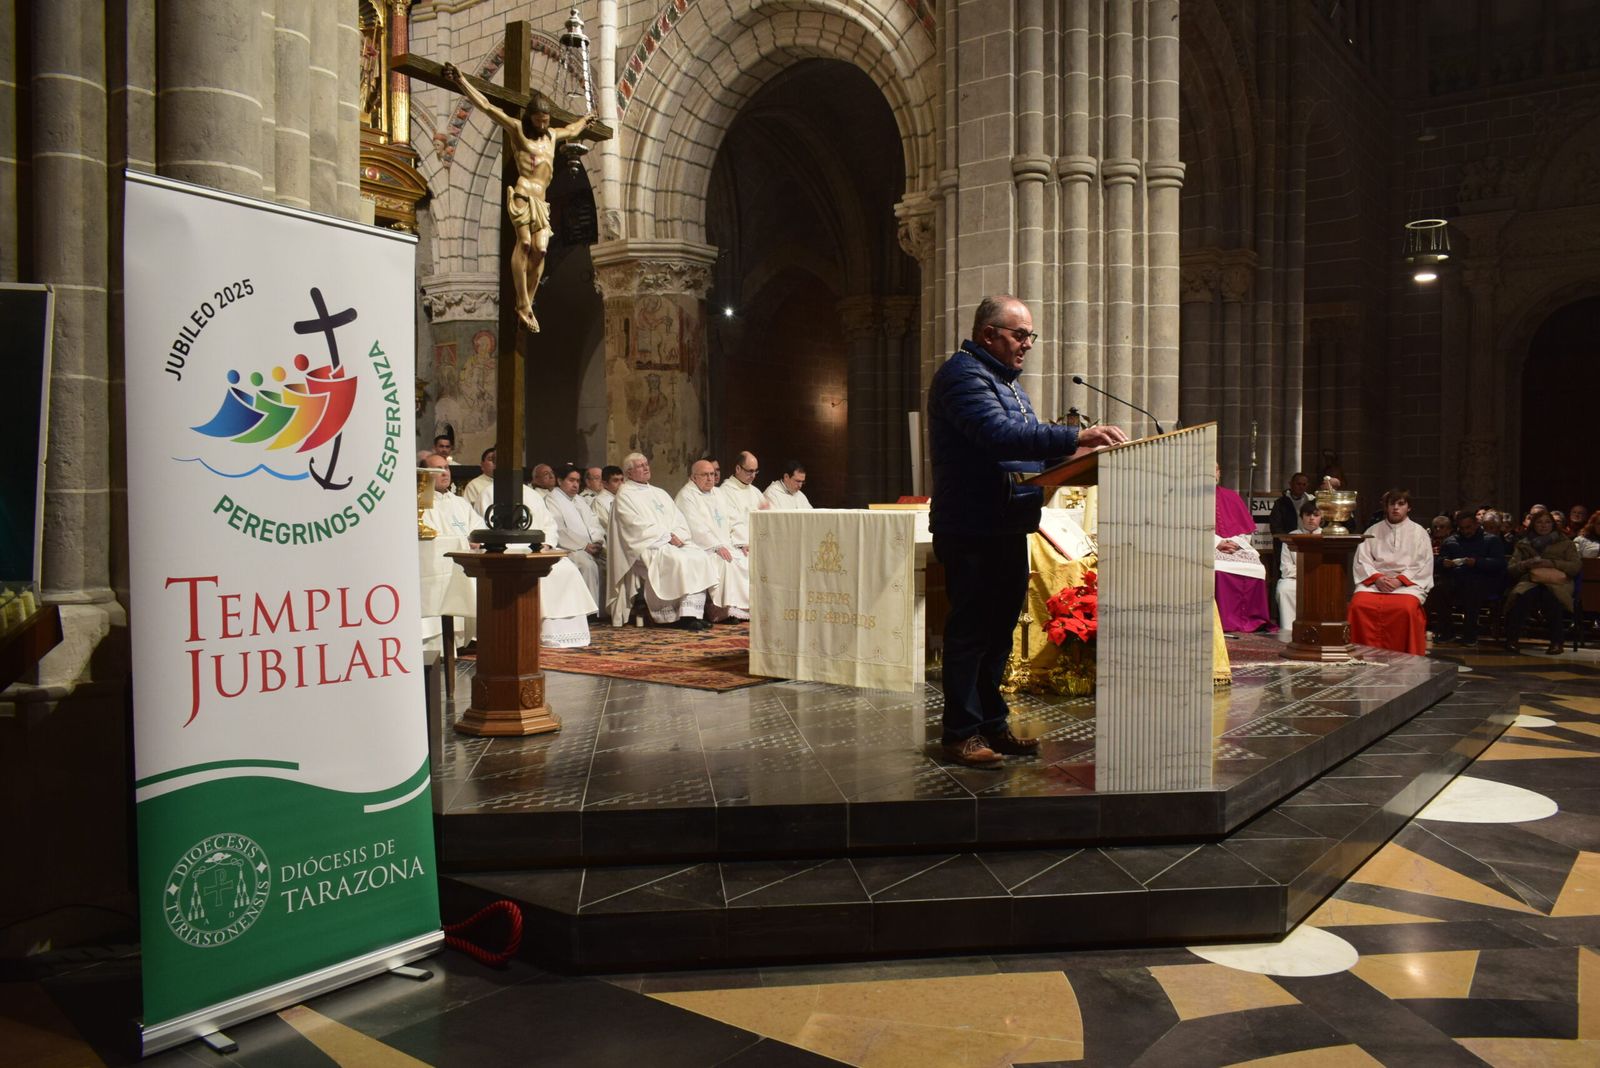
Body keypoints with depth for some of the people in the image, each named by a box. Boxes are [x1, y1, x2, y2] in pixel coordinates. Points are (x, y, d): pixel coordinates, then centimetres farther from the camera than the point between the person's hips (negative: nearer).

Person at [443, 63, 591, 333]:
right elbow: (487, 107, 2)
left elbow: (571, 130, 48)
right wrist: (461, 81, -4)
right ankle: (523, 305, -21)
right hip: (523, 194, -6)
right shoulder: (517, 130, 8)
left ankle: (528, 304, -6)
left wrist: (584, 120, 65)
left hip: (541, 200, 6)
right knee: (524, 243, -19)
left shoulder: (552, 135, 26)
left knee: (540, 250, -8)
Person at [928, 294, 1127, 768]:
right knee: (969, 631, -4)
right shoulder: (963, 375, -12)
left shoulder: (1008, 381, 21)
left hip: (1008, 528, 10)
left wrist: (1067, 464, 8)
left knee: (999, 628, 14)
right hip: (972, 529, -10)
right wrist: (1075, 438, -30)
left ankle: (991, 723, 23)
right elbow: (999, 436, -27)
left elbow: (1023, 448, 25)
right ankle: (961, 731, 4)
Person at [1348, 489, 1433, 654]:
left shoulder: (1419, 532, 13)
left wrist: (1400, 580, -12)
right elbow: (1362, 560, 8)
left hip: (1407, 583, -1)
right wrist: (1377, 578, -11)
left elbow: (1423, 566, 3)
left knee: (1406, 608, -35)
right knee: (1359, 605, -30)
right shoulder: (1372, 531, 18)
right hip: (1374, 582, 2)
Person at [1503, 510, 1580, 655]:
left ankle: (1557, 642, -29)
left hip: (1556, 583, -1)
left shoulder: (1565, 543, 21)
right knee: (1522, 595, -39)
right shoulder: (1523, 545, 23)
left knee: (1550, 596, -40)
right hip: (1530, 582, 1)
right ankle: (1512, 639, -32)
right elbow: (1510, 569, 13)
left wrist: (1552, 563, -8)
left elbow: (1575, 566, 6)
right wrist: (1528, 563, -7)